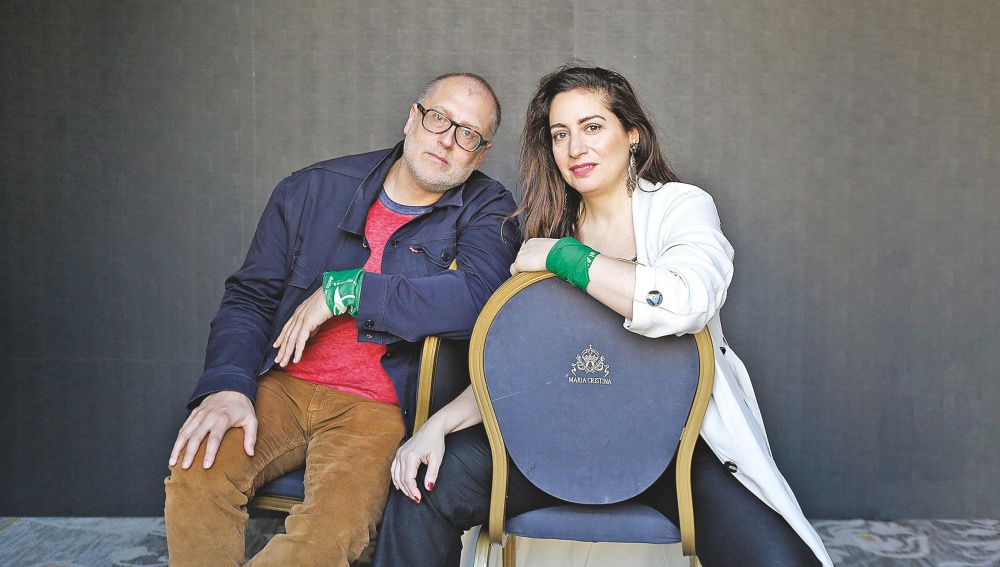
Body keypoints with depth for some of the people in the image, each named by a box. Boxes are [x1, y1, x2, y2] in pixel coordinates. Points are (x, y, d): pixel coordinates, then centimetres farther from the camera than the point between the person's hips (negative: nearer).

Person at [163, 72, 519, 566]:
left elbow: (477, 298, -21)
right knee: (195, 472, -25)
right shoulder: (312, 190, 7)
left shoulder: (487, 211, 0)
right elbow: (248, 299, 9)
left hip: (377, 409, -2)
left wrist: (344, 290, -16)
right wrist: (227, 386, -9)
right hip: (282, 387, 3)